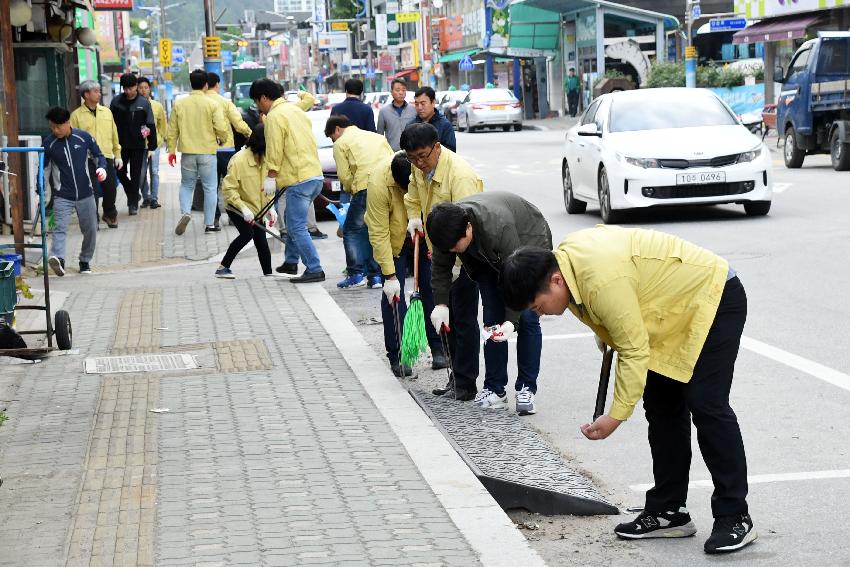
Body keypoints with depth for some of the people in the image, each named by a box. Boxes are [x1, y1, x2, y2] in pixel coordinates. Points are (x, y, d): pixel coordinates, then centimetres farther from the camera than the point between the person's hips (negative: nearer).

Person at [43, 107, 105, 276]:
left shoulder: (83, 137, -5)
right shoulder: (49, 143, -3)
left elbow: (98, 155, 8)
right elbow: (43, 167, 7)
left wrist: (101, 167, -14)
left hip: (86, 195, 1)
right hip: (62, 197, -1)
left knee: (90, 230, 8)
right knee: (60, 228, -19)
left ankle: (85, 261, 24)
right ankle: (58, 259, -37)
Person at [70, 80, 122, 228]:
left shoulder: (106, 112, 12)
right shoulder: (76, 115, -1)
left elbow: (114, 135, 16)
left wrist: (118, 155, 14)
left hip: (107, 157, 4)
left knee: (110, 188, 6)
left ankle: (109, 214, 30)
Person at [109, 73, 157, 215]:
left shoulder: (144, 103, -4)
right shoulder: (116, 102, -1)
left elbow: (151, 125, -1)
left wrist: (152, 146, -5)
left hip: (138, 145, -2)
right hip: (121, 145, 2)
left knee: (135, 175, 1)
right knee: (120, 172, 4)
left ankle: (133, 203, 9)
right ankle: (133, 195, 26)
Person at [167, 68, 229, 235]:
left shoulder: (179, 104, 0)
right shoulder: (212, 104, -8)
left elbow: (172, 130, 4)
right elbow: (221, 129, -11)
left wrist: (171, 150, 13)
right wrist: (223, 137, 12)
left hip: (187, 152, 2)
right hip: (207, 152, -2)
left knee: (187, 185, 16)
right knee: (210, 188, 8)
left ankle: (185, 212, -8)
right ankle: (209, 224, 9)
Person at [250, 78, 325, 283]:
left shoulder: (275, 116, -10)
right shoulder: (294, 109, 19)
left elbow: (275, 151, -14)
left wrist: (271, 177, -5)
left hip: (300, 179, -10)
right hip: (316, 175, 10)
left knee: (297, 227, -7)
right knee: (293, 220, 22)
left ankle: (315, 270, -9)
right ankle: (291, 262, 29)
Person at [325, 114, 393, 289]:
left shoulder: (341, 144, 11)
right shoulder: (377, 137, 29)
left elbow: (344, 175, 1)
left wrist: (351, 191, 19)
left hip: (366, 187, -6)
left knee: (352, 230, 8)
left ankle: (356, 273, -1)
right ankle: (376, 275, 13)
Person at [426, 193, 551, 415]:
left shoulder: (498, 226, -44)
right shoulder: (447, 229, -26)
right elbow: (440, 268, -7)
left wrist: (512, 320, -37)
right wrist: (440, 303, -17)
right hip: (491, 257, 5)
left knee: (527, 319, -12)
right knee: (492, 320, -3)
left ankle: (527, 389, -6)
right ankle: (495, 390, 2)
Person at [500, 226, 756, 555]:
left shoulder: (604, 282, -35)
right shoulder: (564, 257, -6)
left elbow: (634, 351, -29)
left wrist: (616, 416, -24)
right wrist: (607, 335, 9)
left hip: (715, 300, -10)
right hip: (676, 307, 10)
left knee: (706, 405, -16)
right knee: (661, 408, 7)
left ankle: (735, 519, -11)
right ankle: (669, 512, 13)